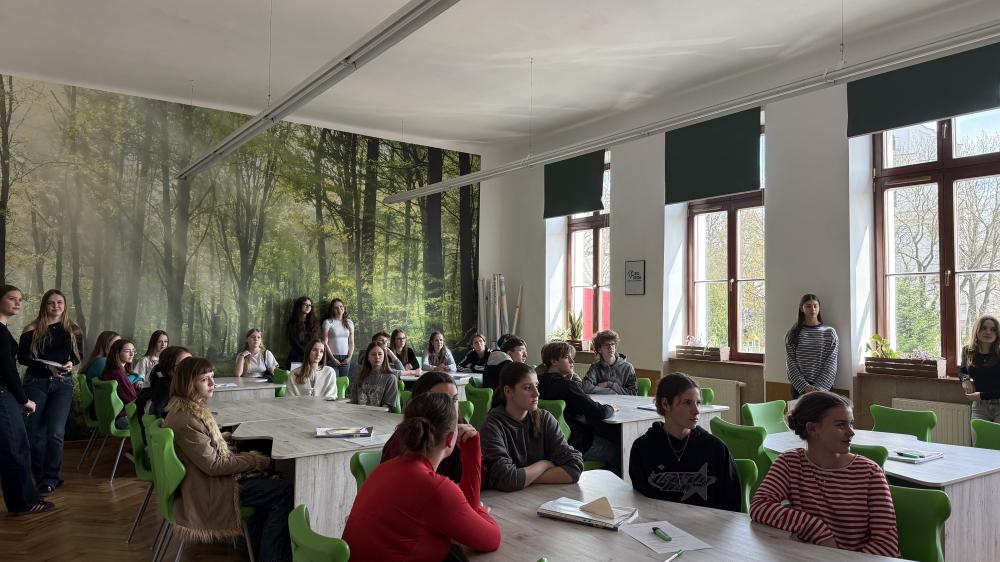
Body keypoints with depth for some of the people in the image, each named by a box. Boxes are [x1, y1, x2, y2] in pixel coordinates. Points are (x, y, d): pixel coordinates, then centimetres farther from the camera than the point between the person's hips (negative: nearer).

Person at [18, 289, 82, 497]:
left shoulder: (73, 331, 5)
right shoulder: (32, 330, -1)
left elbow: (78, 356, 13)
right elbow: (22, 357, -3)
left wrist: (71, 363, -10)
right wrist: (47, 366, -16)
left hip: (63, 384, 1)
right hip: (36, 383, -1)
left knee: (56, 433, -7)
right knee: (37, 433, 4)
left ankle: (50, 479, 2)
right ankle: (40, 477, 18)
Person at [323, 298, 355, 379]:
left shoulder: (349, 323, 12)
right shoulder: (328, 322, 0)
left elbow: (351, 343, 12)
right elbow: (325, 343, -4)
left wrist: (349, 357, 0)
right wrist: (332, 358, -9)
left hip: (345, 359, 3)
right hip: (333, 357, -3)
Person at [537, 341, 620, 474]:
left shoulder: (541, 382, 3)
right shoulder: (566, 385, -22)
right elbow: (599, 413, -24)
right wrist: (611, 408, -2)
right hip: (578, 445, -9)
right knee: (618, 451, 4)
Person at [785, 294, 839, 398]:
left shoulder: (829, 332, 3)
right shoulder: (793, 334, 4)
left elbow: (831, 364, -3)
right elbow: (790, 364, -2)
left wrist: (818, 388, -12)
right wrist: (805, 386, -13)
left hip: (823, 388, 0)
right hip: (799, 388, 1)